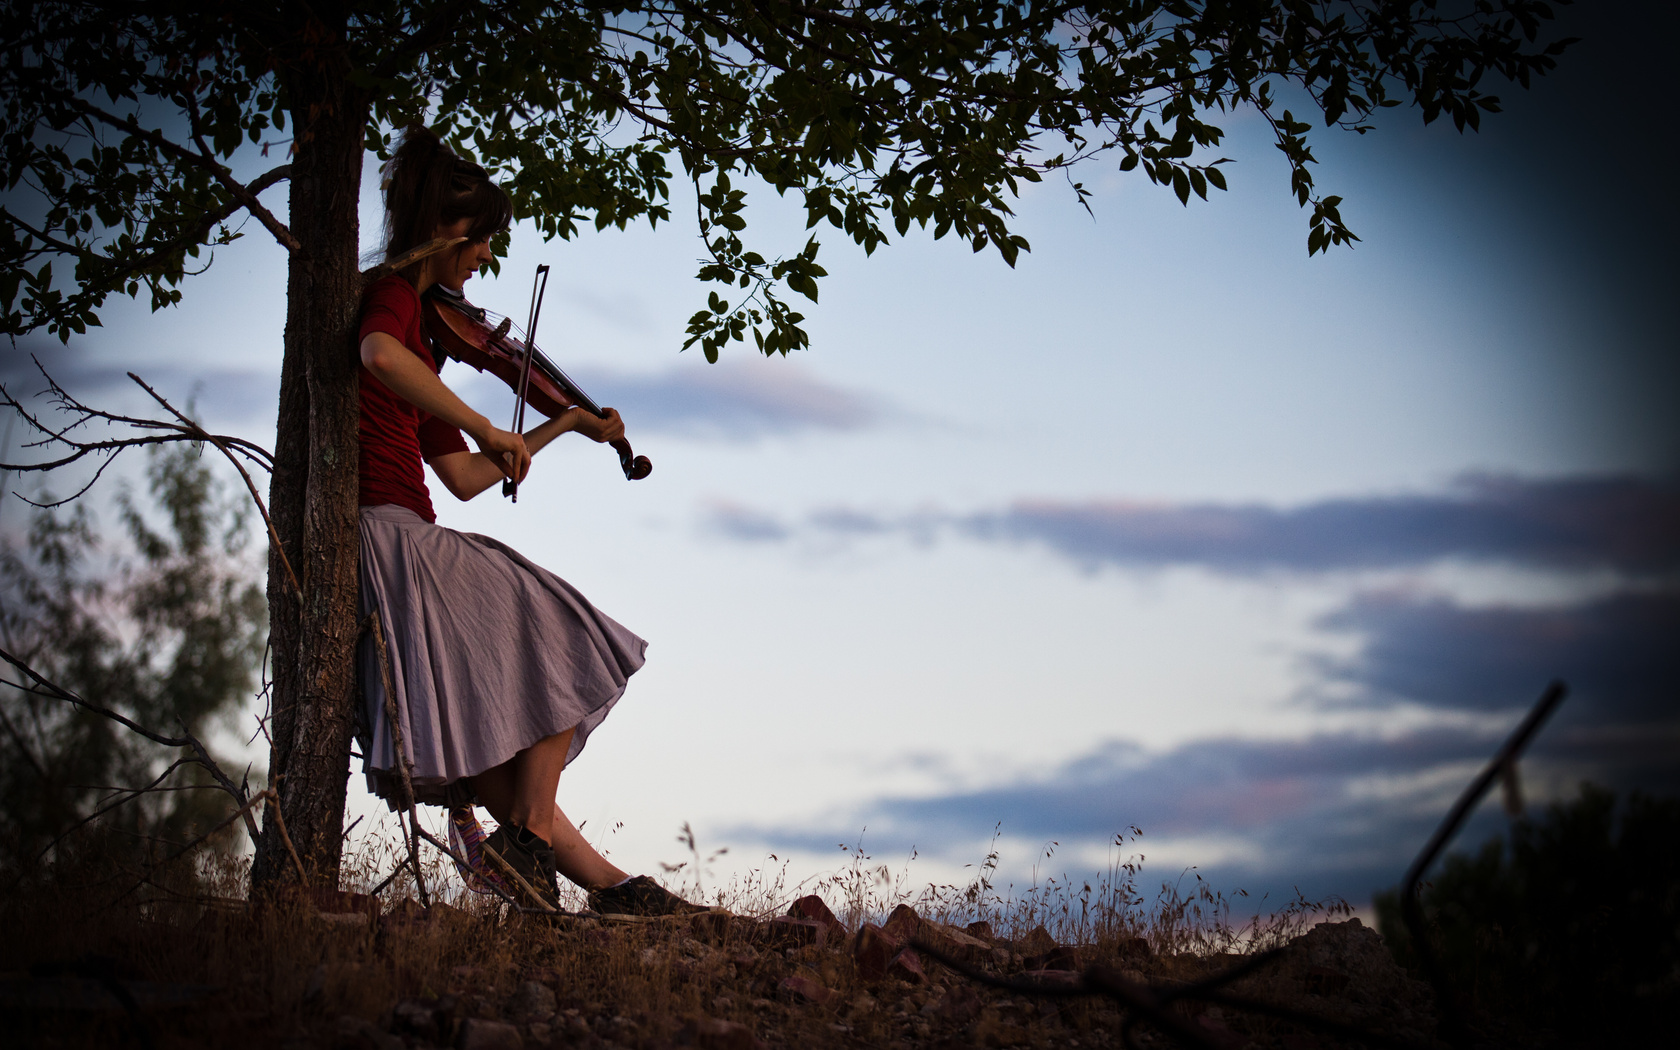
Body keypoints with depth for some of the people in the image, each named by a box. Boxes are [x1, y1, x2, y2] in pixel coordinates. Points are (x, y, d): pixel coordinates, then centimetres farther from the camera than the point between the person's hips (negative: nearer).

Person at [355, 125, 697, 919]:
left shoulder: (420, 324, 23)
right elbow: (378, 356, -34)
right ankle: (530, 834, 1)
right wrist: (488, 429, -27)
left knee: (490, 734, 9)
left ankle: (604, 882, 12)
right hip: (386, 534, -10)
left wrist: (562, 426, 27)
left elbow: (463, 478, 24)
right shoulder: (392, 295, -6)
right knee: (563, 650, 0)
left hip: (400, 542, 10)